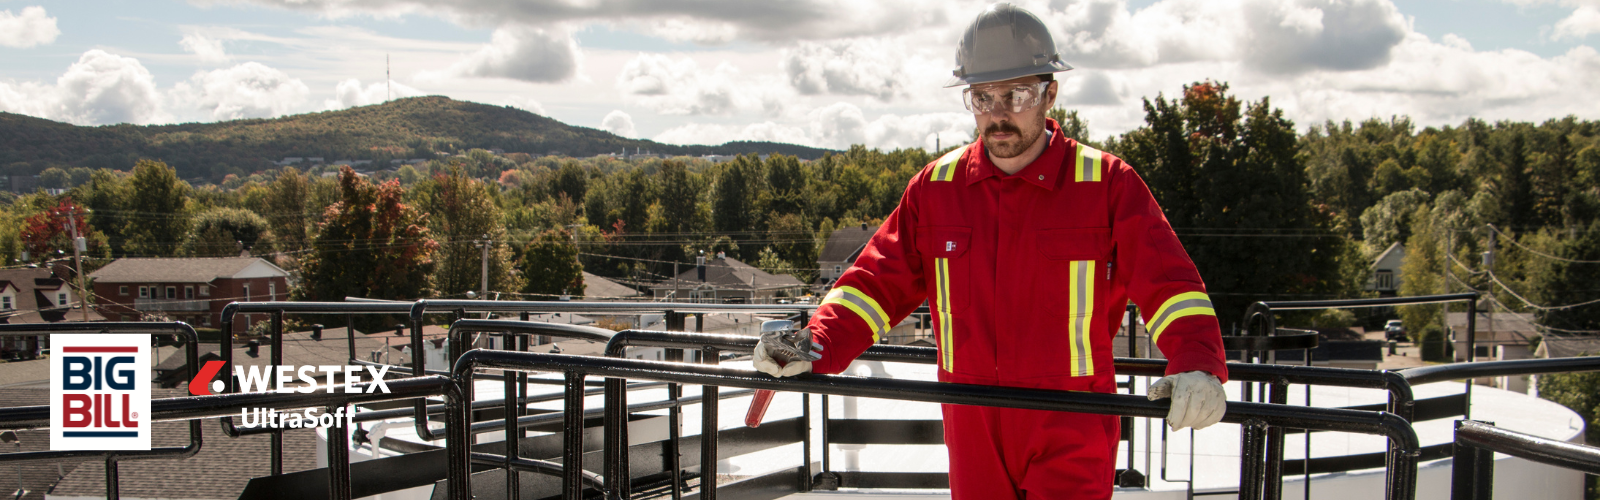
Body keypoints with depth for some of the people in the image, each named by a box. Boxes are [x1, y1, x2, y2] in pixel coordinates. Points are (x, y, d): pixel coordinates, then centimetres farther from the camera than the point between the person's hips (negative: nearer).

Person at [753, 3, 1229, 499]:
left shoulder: (1108, 183, -6)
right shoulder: (936, 187, 4)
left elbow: (1168, 283, -13)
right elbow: (878, 281, 2)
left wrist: (1198, 364, -32)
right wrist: (817, 350, -14)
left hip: (1072, 431, -3)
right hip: (972, 431, 3)